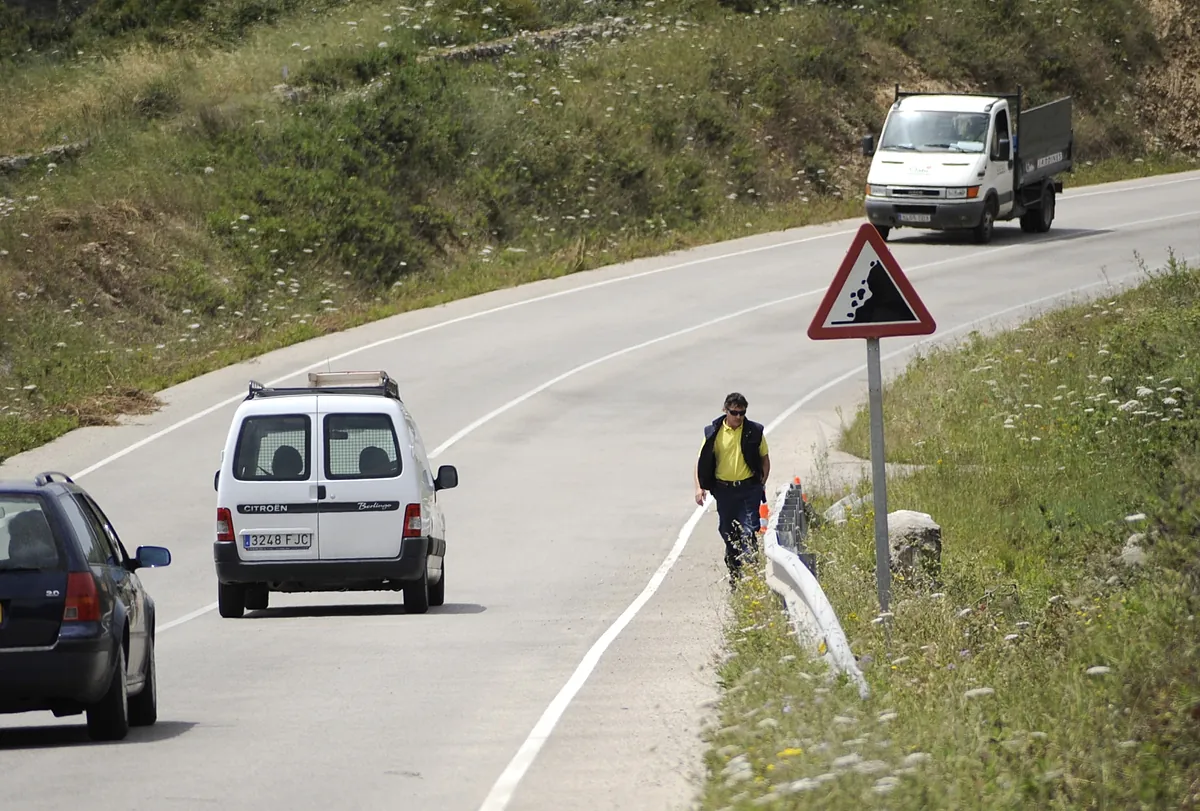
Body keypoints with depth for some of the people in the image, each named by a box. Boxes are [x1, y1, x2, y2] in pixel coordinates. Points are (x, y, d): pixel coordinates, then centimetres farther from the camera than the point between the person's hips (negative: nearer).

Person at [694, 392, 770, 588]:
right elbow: (702, 461, 4)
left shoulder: (755, 431, -1)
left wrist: (762, 484, 3)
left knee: (748, 531, -11)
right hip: (724, 489, 2)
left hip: (749, 488, -2)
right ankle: (734, 573, 25)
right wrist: (699, 487, -6)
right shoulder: (713, 432, -1)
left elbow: (764, 459, 11)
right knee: (728, 533, 11)